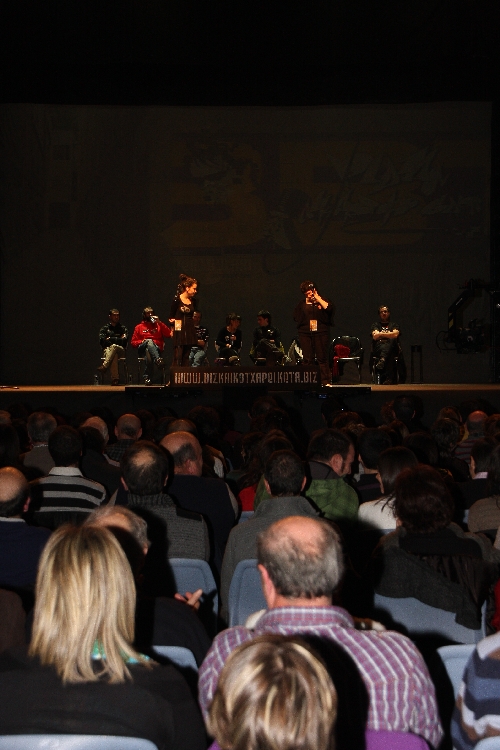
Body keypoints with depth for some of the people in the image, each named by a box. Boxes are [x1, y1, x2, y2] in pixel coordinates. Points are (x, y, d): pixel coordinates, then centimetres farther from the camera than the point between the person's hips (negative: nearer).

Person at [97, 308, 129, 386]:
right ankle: (115, 378, -52)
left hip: (120, 351, 1)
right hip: (107, 350, -1)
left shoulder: (123, 329, 19)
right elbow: (102, 340, 1)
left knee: (114, 346, -38)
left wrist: (110, 339, 1)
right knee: (114, 355, -40)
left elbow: (124, 341, 2)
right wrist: (118, 339, -1)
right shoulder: (105, 328, 18)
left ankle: (104, 366, -50)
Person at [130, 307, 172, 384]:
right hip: (142, 349, -1)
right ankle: (158, 360, -66)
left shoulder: (158, 325, 24)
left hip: (156, 349, 1)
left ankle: (147, 377, -52)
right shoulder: (139, 327, 24)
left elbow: (169, 334, 6)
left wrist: (159, 322, 3)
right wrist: (142, 342, -4)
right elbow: (133, 342, 18)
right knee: (149, 341, -38)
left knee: (148, 351, -39)